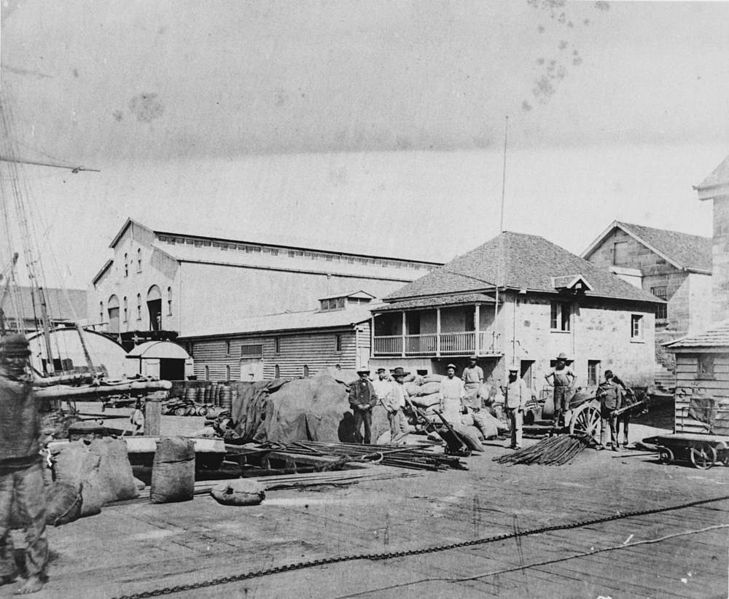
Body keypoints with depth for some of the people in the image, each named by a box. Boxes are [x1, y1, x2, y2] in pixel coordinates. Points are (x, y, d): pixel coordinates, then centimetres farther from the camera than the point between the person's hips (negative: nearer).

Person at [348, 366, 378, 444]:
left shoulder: (370, 385, 11)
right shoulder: (355, 385, 4)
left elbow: (374, 398, 8)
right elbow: (351, 397, -1)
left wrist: (368, 405, -9)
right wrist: (358, 405, -13)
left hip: (368, 410, 2)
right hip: (358, 410, -2)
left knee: (368, 428, -1)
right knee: (357, 429, -5)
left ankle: (367, 443, 9)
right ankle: (359, 443, 16)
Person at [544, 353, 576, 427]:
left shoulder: (567, 369, 2)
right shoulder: (554, 369, 5)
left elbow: (575, 376, -2)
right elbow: (546, 375, 12)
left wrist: (571, 384, -8)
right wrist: (551, 383, 4)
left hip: (566, 388, -1)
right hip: (558, 389, 1)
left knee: (565, 406, -2)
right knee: (557, 407, -2)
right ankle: (556, 421, 3)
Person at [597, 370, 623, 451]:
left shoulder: (616, 386, 2)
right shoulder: (601, 386, 9)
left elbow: (619, 399, 0)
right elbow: (597, 397, 11)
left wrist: (617, 409, -8)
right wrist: (601, 394, -11)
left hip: (612, 410, -2)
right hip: (603, 409, 2)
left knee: (613, 428, 2)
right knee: (603, 427, 2)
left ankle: (614, 445, 6)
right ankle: (602, 444, 6)